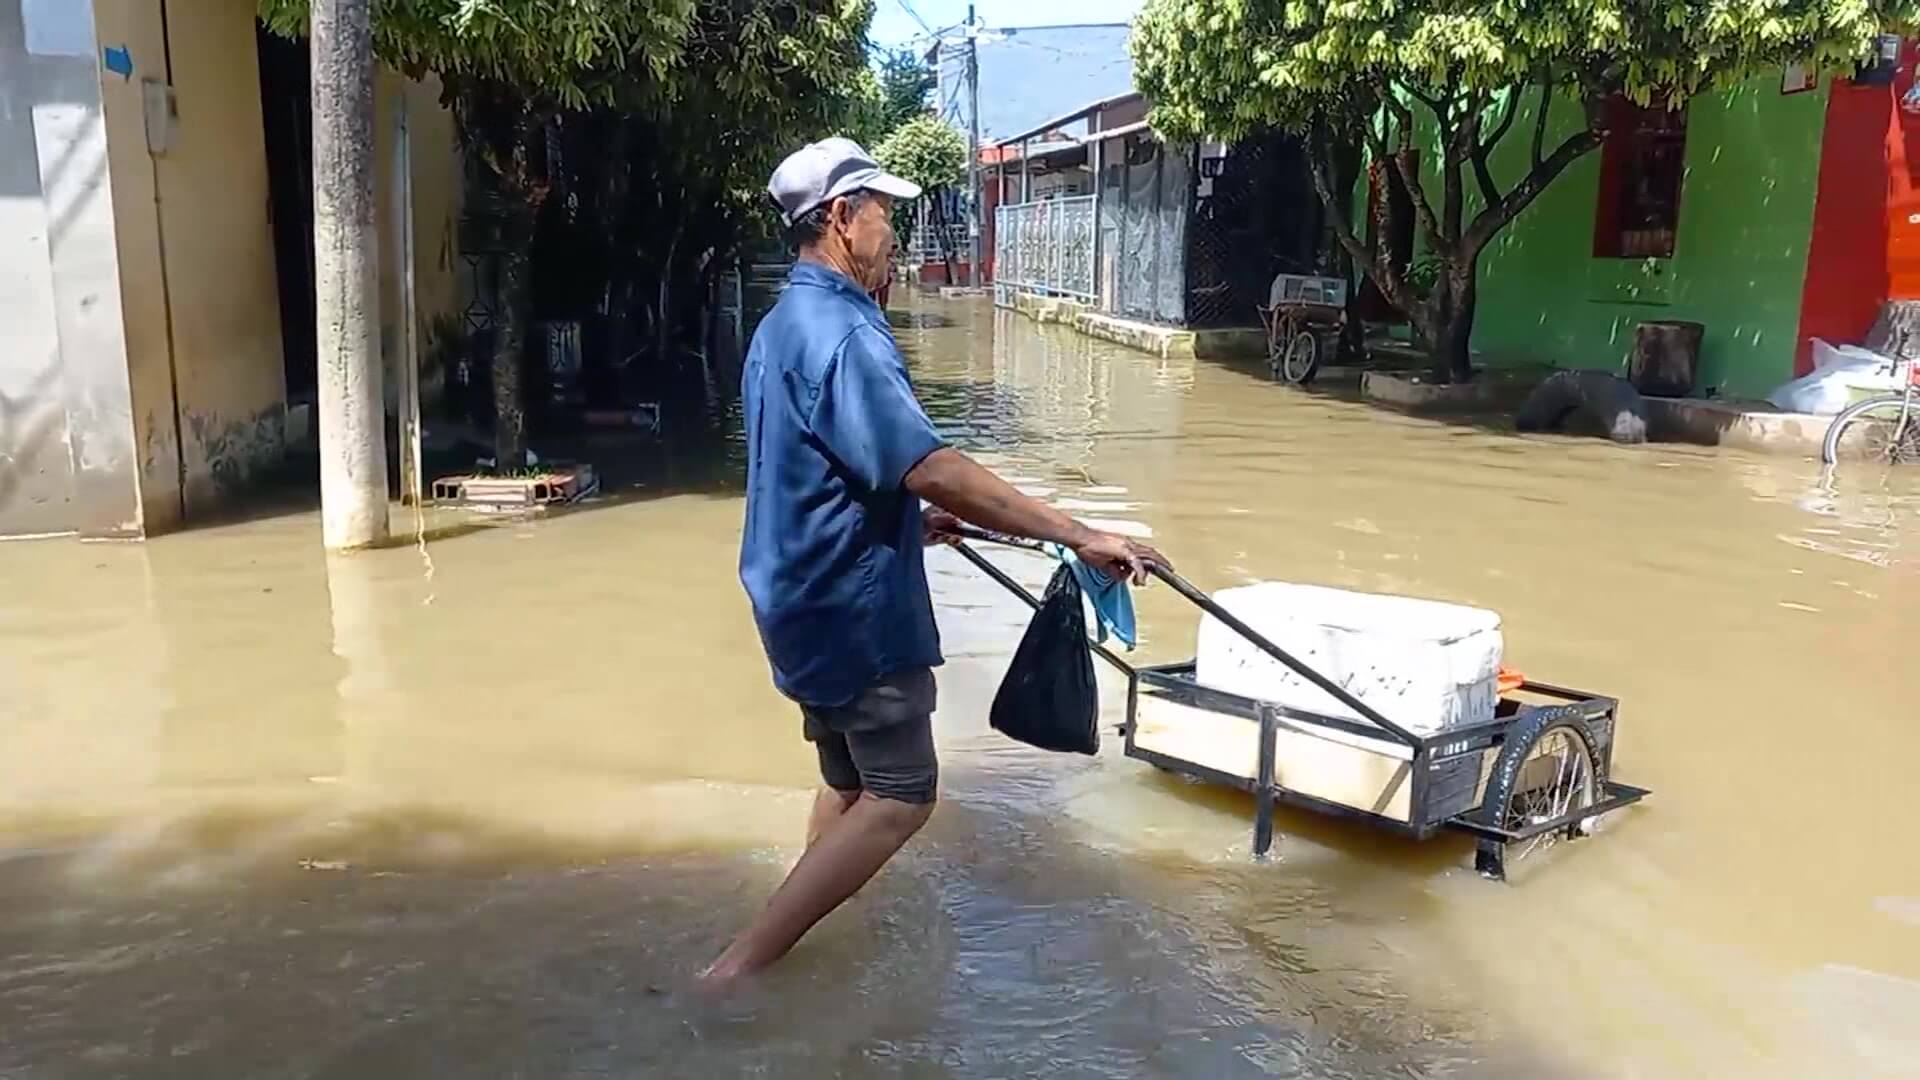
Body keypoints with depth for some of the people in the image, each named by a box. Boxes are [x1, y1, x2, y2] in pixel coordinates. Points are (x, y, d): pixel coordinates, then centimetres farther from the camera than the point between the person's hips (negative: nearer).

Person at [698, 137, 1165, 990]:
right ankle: (737, 969, 0)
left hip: (807, 600, 10)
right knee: (900, 796, -1)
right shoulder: (840, 330, -20)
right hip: (855, 608, -10)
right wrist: (1076, 534, -28)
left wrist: (913, 521, 28)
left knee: (850, 784, 20)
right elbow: (931, 469, -30)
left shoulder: (785, 323, 13)